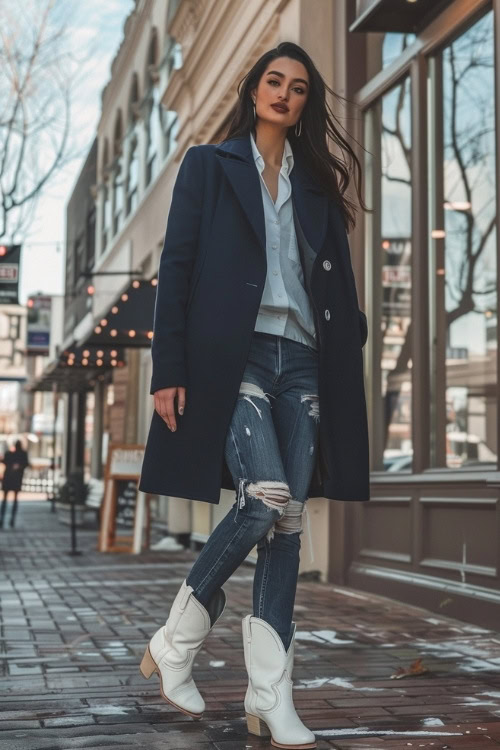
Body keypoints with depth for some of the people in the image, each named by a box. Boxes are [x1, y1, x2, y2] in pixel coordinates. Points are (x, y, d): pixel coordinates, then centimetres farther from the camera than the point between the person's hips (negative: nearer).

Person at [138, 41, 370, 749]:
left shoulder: (318, 185, 20)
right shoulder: (208, 165, 10)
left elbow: (339, 284, 17)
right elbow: (176, 268, 2)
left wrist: (348, 363, 4)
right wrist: (168, 369, -8)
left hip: (302, 361, 4)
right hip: (231, 355, -4)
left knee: (288, 518, -3)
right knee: (267, 498, -21)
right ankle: (174, 644, 0)